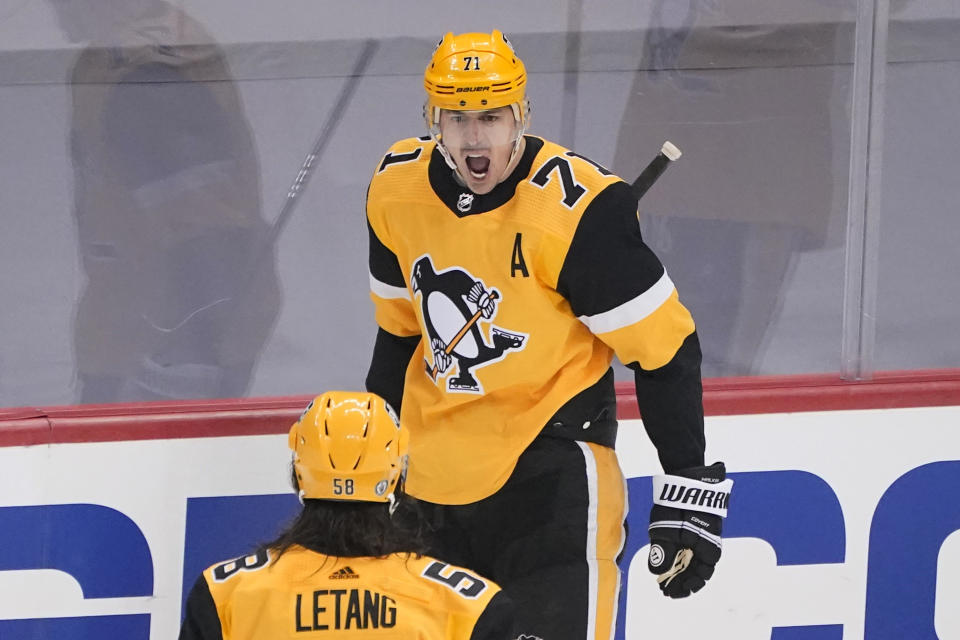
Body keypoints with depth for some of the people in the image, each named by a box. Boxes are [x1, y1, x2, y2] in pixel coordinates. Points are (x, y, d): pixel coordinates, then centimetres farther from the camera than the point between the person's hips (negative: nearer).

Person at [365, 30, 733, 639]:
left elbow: (665, 348, -14)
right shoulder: (396, 188, -1)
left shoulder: (576, 207, -19)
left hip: (548, 463, -6)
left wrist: (689, 492, -14)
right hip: (434, 469, 6)